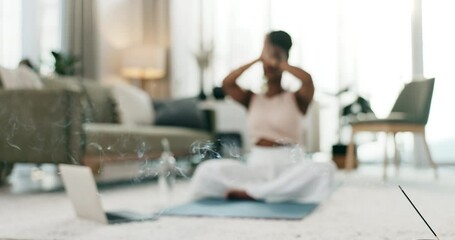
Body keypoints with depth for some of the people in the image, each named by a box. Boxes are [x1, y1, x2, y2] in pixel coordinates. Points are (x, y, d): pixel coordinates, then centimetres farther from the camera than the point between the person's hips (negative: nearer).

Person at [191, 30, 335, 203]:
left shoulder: (295, 99, 4)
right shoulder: (252, 98, 11)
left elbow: (307, 79, -18)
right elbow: (227, 84, -6)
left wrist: (276, 61, -6)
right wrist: (257, 59, -2)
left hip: (289, 164, -1)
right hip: (257, 164, 1)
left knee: (323, 169, -36)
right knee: (208, 170, -22)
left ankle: (251, 192, -25)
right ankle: (277, 191, -20)